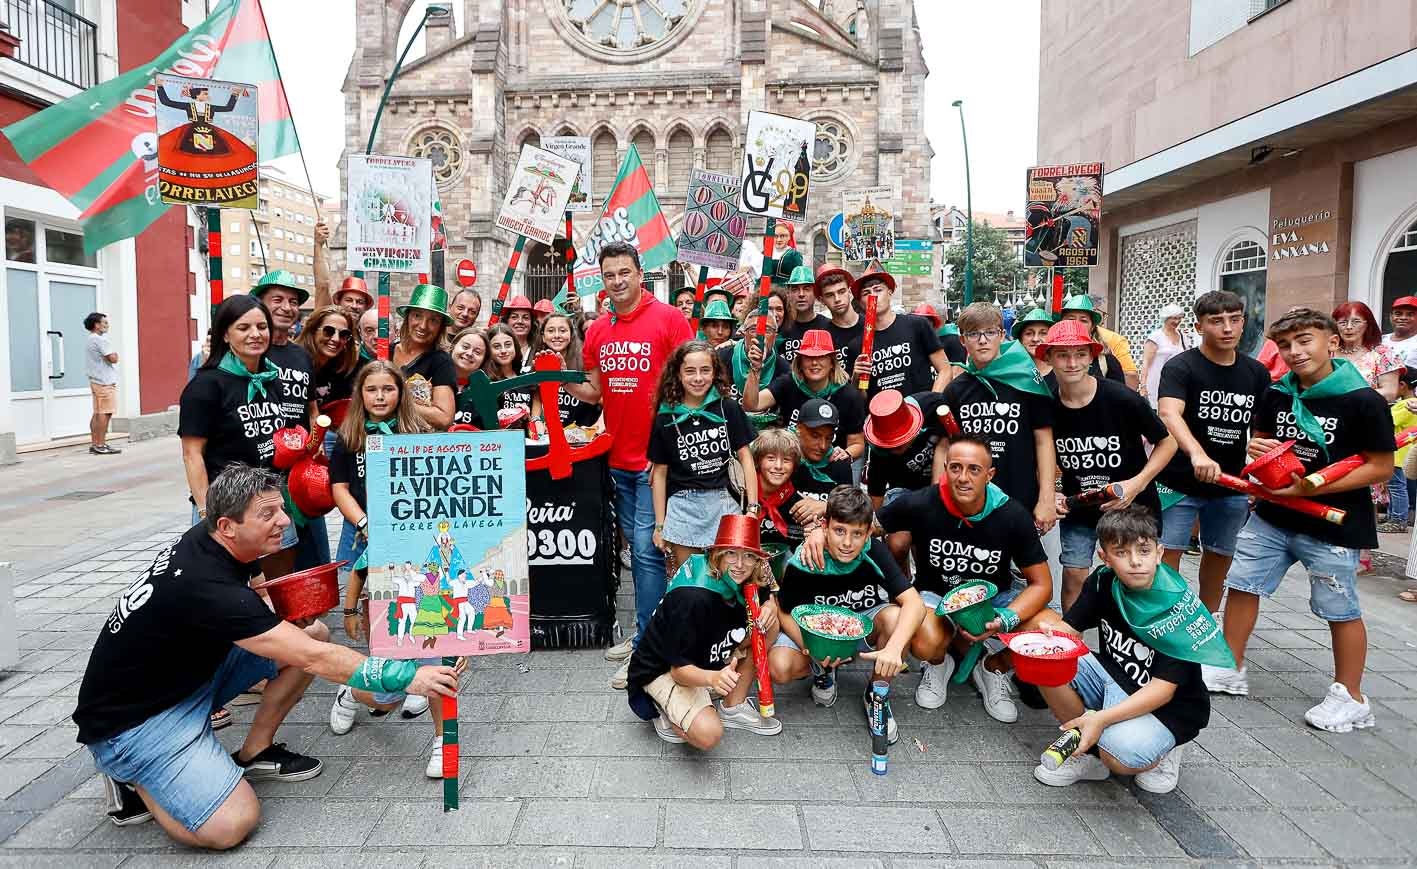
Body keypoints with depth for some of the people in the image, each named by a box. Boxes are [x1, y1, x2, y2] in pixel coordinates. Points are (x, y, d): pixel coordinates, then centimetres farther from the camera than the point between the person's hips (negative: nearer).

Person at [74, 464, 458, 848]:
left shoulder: (207, 538, -8)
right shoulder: (207, 586, -33)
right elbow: (312, 659, -34)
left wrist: (282, 615, -4)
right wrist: (406, 676, -30)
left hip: (193, 671, 9)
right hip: (131, 720, -9)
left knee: (313, 632, -5)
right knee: (232, 824, -23)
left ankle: (254, 754, 8)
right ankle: (132, 778, 3)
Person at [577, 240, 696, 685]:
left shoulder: (669, 318, -7)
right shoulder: (597, 331, 9)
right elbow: (594, 392, 14)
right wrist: (563, 381, -4)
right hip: (618, 458, 6)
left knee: (647, 550, -6)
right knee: (637, 548, 15)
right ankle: (647, 629, 27)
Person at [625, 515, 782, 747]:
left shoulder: (741, 581, -12)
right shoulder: (693, 598, -33)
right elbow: (679, 669, -29)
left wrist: (770, 606, -16)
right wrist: (713, 678, -50)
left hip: (707, 661, 8)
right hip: (663, 670, -8)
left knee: (769, 627, -9)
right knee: (708, 735, -31)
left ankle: (732, 709, 1)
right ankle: (665, 709, 2)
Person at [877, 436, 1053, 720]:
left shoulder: (1013, 516, -18)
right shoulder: (919, 505, -22)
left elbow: (1041, 584, -12)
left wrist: (1005, 621, -29)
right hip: (937, 594, -2)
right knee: (926, 645, -37)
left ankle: (994, 669, 11)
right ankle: (938, 665, 8)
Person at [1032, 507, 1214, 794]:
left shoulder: (1178, 606, -22)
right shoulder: (1103, 581, -7)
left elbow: (1163, 689, -24)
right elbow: (1070, 628, -2)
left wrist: (1102, 718, -35)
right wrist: (1052, 634, -28)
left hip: (1168, 708, -5)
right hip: (1113, 679, 6)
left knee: (1121, 756, -34)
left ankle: (1160, 751, 4)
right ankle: (1086, 751, -1)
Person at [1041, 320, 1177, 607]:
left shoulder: (1121, 398, -20)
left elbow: (1167, 442, -9)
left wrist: (1137, 483, -22)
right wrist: (1051, 494, -11)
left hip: (1131, 506, -2)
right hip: (1077, 507, 2)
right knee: (1074, 576, -2)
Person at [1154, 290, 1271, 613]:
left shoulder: (1257, 373, 6)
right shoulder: (1181, 366, -13)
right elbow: (1168, 414, -30)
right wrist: (1197, 454, -47)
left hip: (1231, 485, 6)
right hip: (1179, 483, -6)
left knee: (1220, 556, 17)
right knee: (1168, 555, -6)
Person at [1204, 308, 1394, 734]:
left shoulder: (1363, 401, -14)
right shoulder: (1276, 395, 2)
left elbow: (1381, 467, -13)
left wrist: (1313, 487, -22)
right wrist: (1256, 449, -9)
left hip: (1333, 525, -6)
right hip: (1273, 517, 6)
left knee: (1340, 610, 6)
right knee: (1242, 584, 11)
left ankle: (1350, 698, 23)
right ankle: (1231, 669, 28)